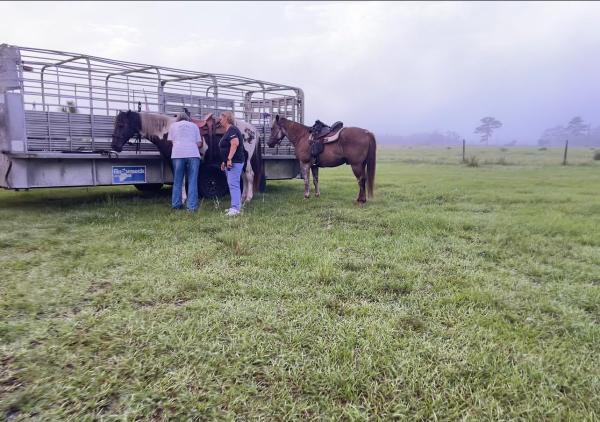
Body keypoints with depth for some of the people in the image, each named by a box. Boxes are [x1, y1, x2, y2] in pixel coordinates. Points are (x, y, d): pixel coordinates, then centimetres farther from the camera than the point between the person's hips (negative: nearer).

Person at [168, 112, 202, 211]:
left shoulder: (173, 125, 18)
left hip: (178, 154, 1)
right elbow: (199, 143, 14)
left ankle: (175, 204, 13)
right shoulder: (194, 126, 19)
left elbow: (171, 141, 14)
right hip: (193, 154, 0)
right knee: (192, 182, 0)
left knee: (177, 182, 10)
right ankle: (192, 206, -5)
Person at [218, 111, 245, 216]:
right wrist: (224, 161, 27)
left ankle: (235, 208, -18)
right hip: (230, 163, 11)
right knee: (233, 184, 13)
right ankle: (237, 207, 19)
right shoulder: (228, 131, 21)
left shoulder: (232, 130, -12)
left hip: (234, 162, -11)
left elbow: (235, 144, -27)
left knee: (233, 184, -15)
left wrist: (229, 159, -30)